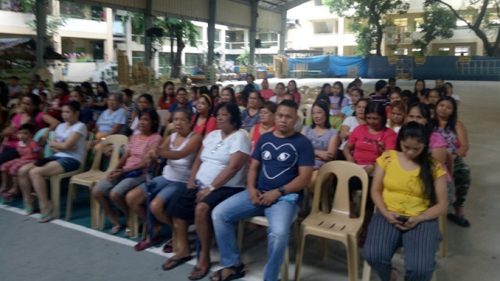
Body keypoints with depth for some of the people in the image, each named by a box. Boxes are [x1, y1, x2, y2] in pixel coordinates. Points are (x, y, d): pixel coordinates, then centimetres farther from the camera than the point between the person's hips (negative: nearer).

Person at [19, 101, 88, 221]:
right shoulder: (61, 126, 19)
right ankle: (28, 202, 12)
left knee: (35, 172, -26)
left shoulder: (80, 126, -7)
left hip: (71, 160, -8)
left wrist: (54, 143, 2)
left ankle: (45, 208, -20)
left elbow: (66, 145, -16)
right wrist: (61, 147, -8)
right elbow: (52, 146, 12)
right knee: (23, 170, -4)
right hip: (56, 157, 8)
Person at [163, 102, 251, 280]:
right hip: (201, 185, 8)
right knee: (176, 203, -7)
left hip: (227, 188, -8)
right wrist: (192, 179, 0)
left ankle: (204, 257, -13)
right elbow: (199, 159, 17)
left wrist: (211, 188, -22)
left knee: (201, 208, -31)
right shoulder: (212, 135, 15)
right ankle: (183, 249, 6)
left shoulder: (240, 137, -9)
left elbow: (233, 167, -20)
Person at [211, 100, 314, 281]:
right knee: (219, 214, -11)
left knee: (278, 233, -35)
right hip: (258, 193, 5)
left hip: (286, 196, -5)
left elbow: (305, 178, -7)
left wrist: (277, 192, -16)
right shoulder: (264, 138, 13)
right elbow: (254, 167, 15)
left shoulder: (303, 143, -2)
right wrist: (251, 188, -5)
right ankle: (233, 264, 5)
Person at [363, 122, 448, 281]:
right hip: (388, 216, 1)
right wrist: (385, 213, -10)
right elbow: (375, 191, 8)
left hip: (421, 219, -1)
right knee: (373, 256, -27)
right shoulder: (387, 158, 4)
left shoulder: (434, 167, 1)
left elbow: (442, 205, 3)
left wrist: (419, 218, -14)